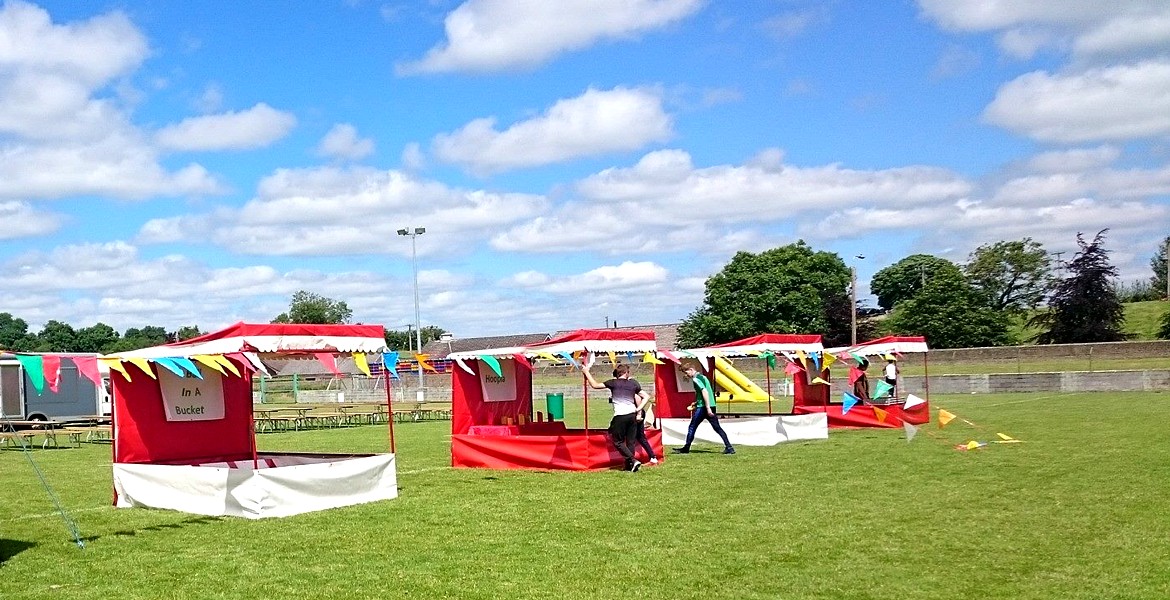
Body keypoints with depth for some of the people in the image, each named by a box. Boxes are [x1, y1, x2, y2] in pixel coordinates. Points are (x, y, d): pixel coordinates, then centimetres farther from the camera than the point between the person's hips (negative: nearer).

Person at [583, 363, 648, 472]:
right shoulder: (633, 384, 11)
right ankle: (629, 465, 9)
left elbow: (595, 385, 4)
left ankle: (633, 460, -9)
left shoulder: (613, 383, 0)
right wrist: (638, 409, 10)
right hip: (632, 415, 4)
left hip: (620, 416, -4)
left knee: (618, 441, 4)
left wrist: (586, 372, 13)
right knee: (630, 441, 10)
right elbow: (646, 397, 13)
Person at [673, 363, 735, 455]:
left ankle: (686, 448, 9)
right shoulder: (702, 377, 19)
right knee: (717, 427, 6)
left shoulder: (696, 379, -10)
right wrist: (695, 403, 26)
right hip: (711, 406, 8)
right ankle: (729, 447, -2)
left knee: (692, 427, 3)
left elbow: (705, 392, -20)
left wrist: (708, 408, -24)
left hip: (703, 407, -8)